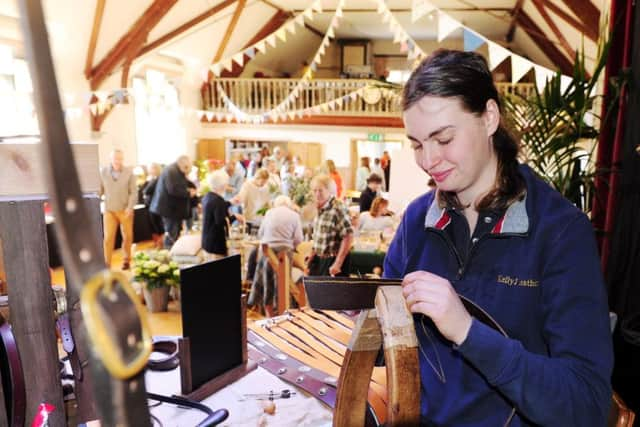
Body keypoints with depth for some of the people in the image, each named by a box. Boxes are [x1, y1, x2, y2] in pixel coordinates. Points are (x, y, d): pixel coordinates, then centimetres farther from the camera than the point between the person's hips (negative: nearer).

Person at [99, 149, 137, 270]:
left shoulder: (129, 172, -4)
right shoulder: (103, 172, 0)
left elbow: (134, 192, -5)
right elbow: (100, 190, 5)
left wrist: (130, 207, -14)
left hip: (125, 210, 0)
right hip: (109, 210, 0)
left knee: (127, 236, 10)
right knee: (108, 237, -5)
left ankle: (126, 260, 29)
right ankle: (107, 264, 3)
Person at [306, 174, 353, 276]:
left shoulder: (338, 208, -19)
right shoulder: (320, 208, 7)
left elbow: (348, 237, -22)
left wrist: (337, 264, -21)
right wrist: (310, 258, 19)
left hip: (332, 260, -8)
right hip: (319, 259, 8)